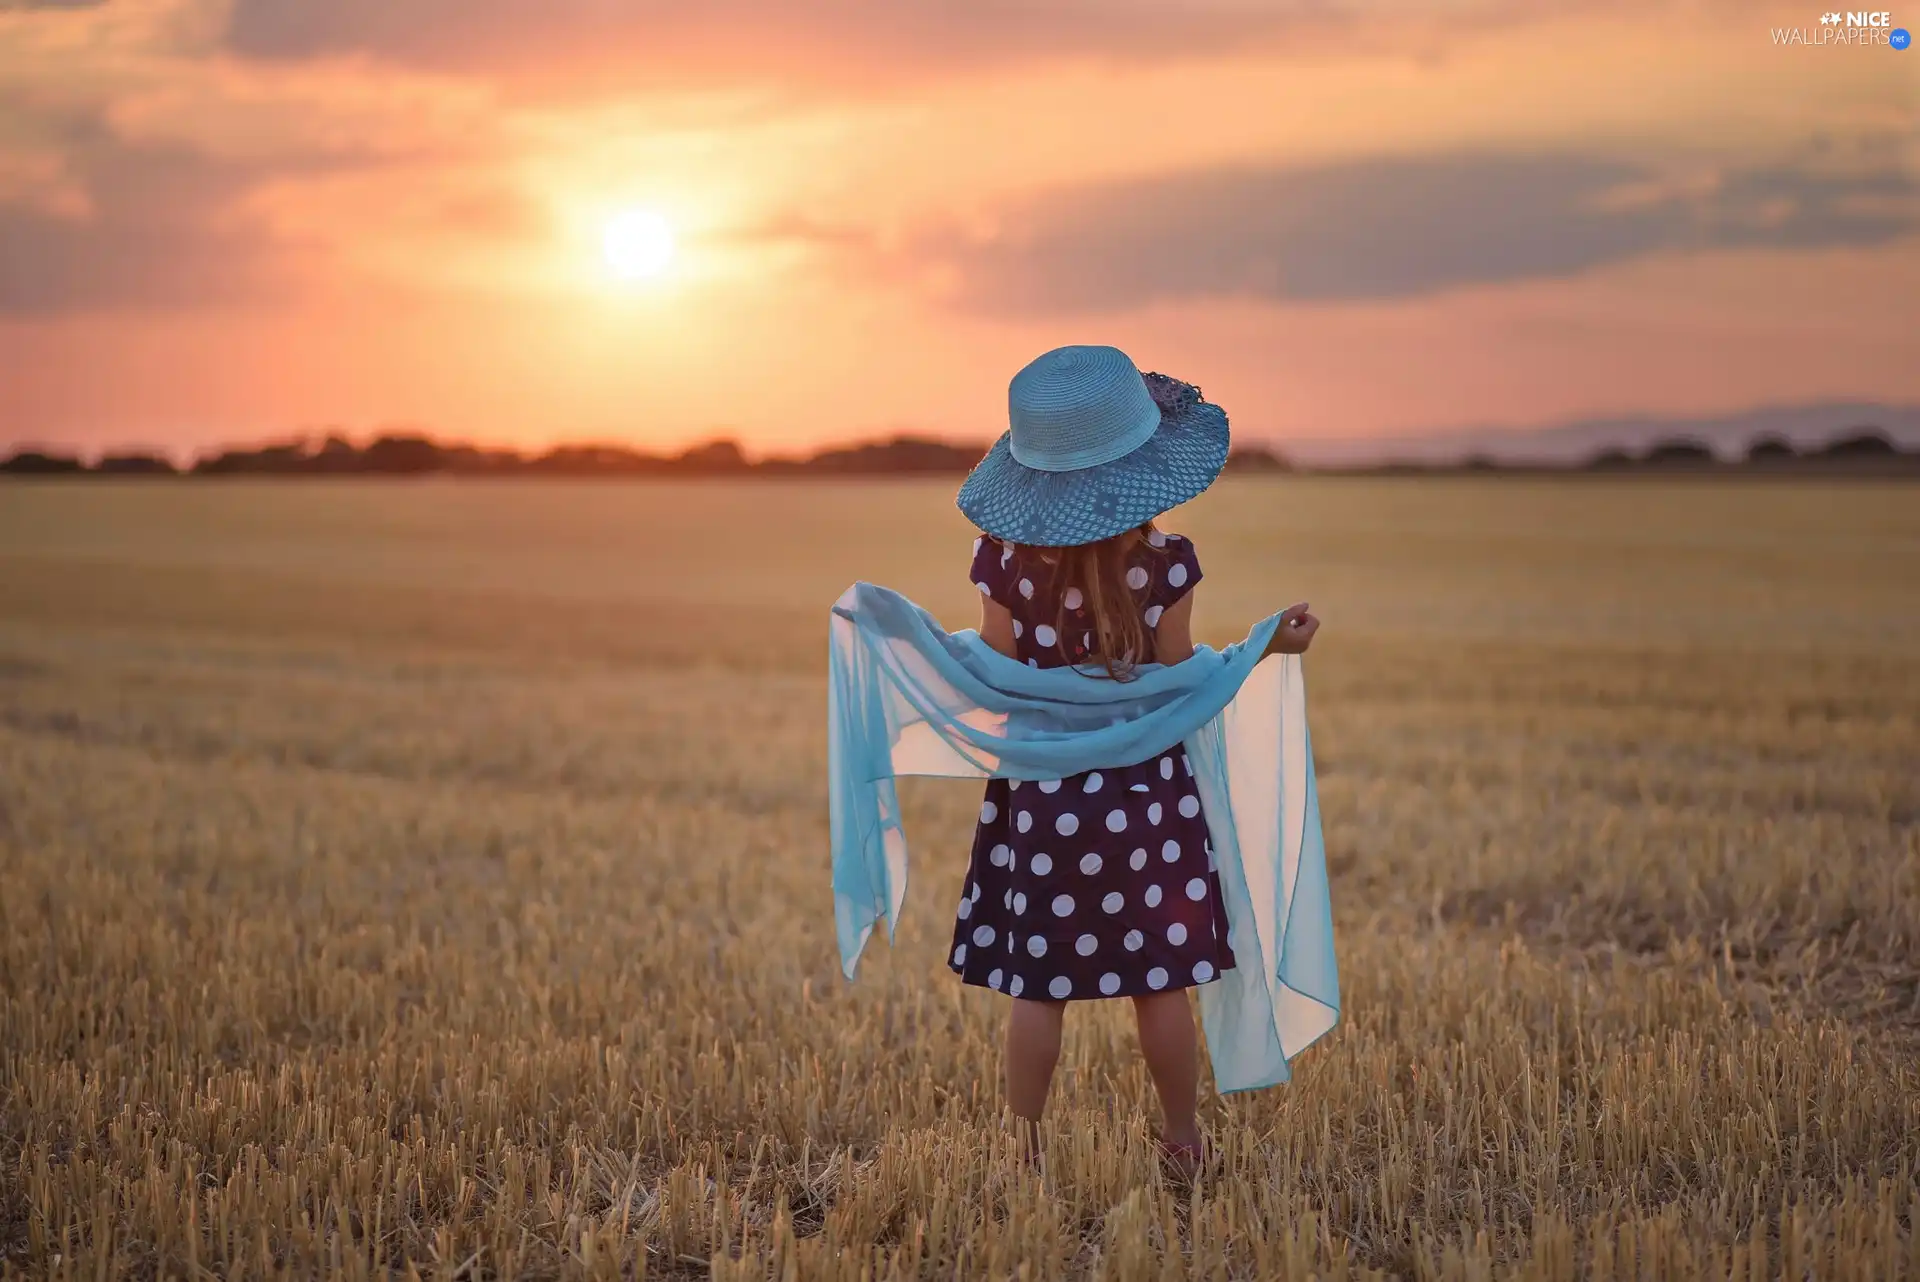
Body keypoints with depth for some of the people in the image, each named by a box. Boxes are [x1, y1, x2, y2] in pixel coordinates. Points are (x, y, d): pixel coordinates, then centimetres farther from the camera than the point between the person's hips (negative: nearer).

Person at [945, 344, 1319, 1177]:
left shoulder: (1006, 562, -10)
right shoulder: (1164, 565, -12)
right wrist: (1269, 647, 7)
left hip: (1040, 794, 0)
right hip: (1143, 794, 0)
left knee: (1036, 990, 10)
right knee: (1160, 986, 12)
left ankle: (1025, 1153, 16)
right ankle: (1181, 1146, 25)